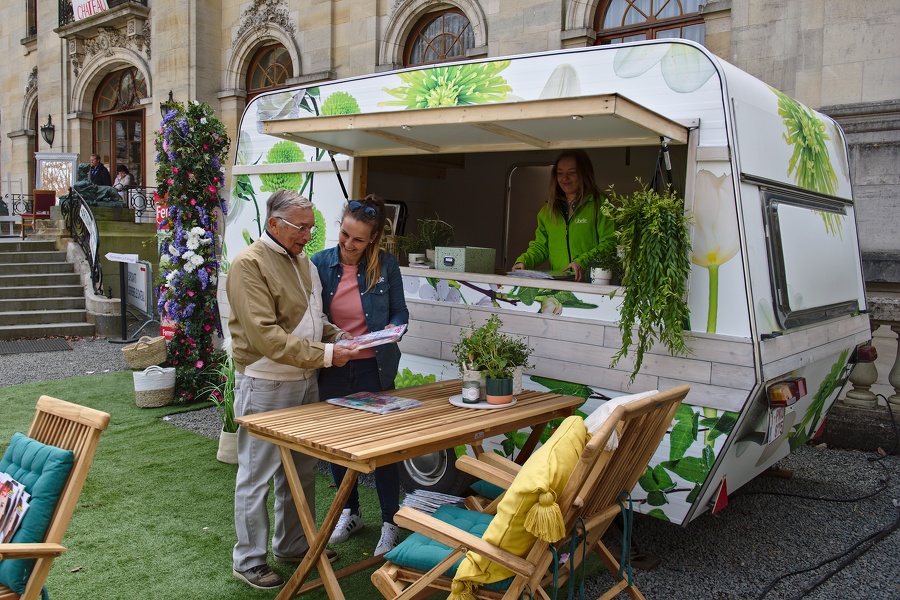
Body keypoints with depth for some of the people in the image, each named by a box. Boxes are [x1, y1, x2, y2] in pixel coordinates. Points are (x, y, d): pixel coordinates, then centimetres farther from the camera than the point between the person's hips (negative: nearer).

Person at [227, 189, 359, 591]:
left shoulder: (302, 262, 12)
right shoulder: (249, 264, -15)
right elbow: (265, 336, -23)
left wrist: (341, 339, 1)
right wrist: (325, 355, -23)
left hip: (304, 381, 8)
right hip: (264, 386, -8)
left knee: (302, 471, 18)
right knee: (257, 475, 4)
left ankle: (292, 545, 35)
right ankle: (249, 561, 20)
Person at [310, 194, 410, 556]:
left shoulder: (385, 265, -7)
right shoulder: (320, 264, -4)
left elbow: (400, 312, 2)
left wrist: (392, 329, -18)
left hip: (373, 369, -2)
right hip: (331, 370, 3)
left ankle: (390, 523, 20)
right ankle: (350, 513, 37)